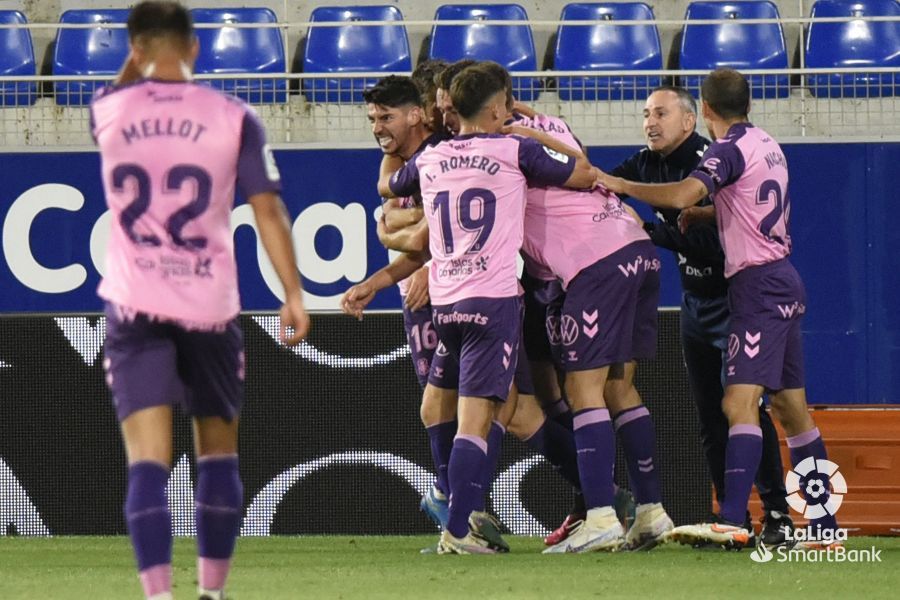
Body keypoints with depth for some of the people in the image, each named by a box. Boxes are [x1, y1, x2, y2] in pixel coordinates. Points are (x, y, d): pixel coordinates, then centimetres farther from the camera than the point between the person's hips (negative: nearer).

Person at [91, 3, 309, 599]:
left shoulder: (108, 111, 0)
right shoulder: (234, 118, -3)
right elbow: (269, 212, -3)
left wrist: (140, 60, 25)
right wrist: (294, 295, 0)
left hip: (134, 304, 0)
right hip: (209, 305, 0)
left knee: (148, 460, -6)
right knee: (219, 453, 17)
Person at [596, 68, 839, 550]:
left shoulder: (729, 150, -11)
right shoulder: (768, 147, 17)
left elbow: (682, 194, -27)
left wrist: (621, 185, -17)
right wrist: (703, 213, 30)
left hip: (758, 283, -9)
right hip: (783, 280, 9)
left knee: (740, 401, -18)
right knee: (791, 406, 13)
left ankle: (731, 521, -31)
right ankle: (825, 525, 15)